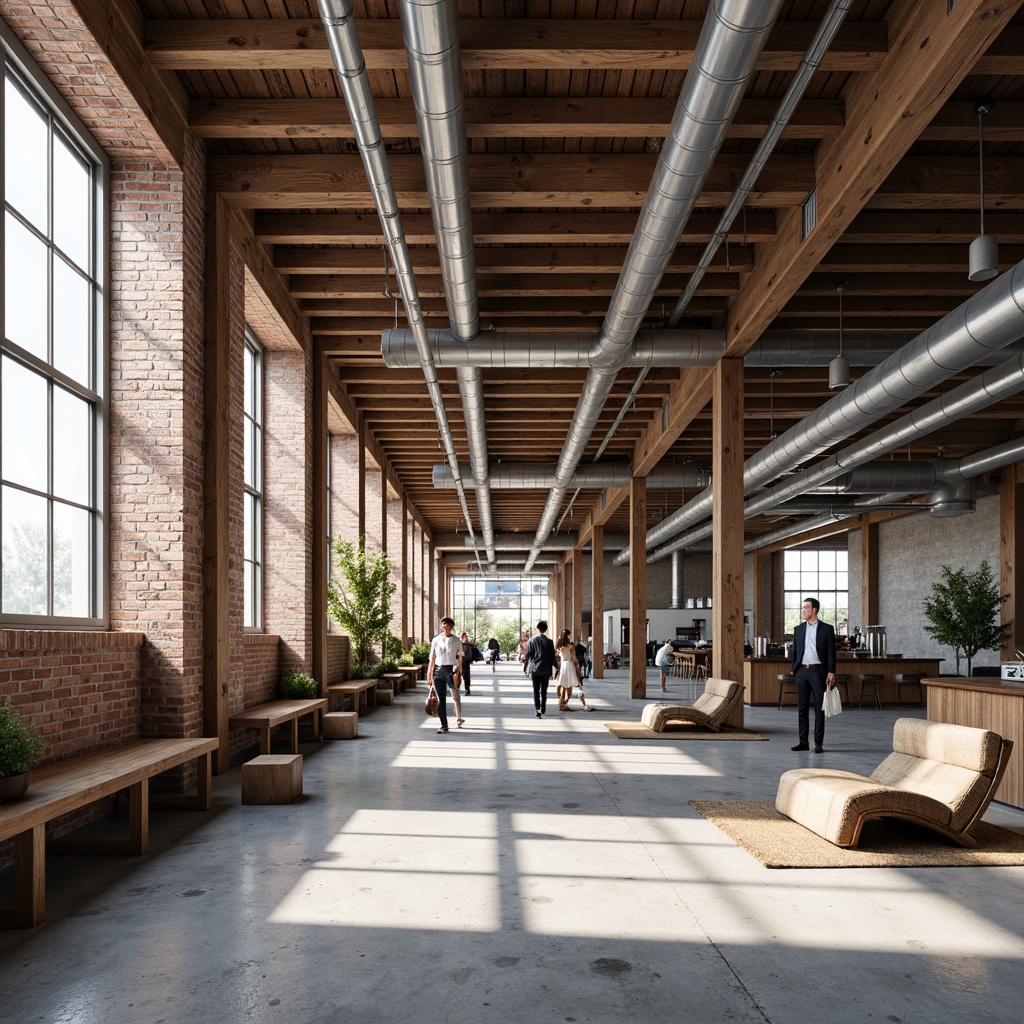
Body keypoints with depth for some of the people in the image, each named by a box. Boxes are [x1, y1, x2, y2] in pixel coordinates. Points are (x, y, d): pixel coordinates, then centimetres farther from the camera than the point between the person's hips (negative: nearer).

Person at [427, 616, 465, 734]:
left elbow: (460, 658, 4)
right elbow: (432, 658, 10)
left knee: (455, 696, -4)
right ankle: (444, 725, 9)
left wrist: (458, 672, -7)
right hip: (438, 670, 2)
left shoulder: (456, 641, 3)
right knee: (441, 699, 3)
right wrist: (429, 674, 7)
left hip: (451, 669, -2)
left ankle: (459, 717, 21)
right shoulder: (436, 640, 7)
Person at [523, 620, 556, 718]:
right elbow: (552, 656, 0)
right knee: (544, 691, 12)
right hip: (546, 669, 1)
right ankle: (542, 710, 16)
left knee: (536, 690, 2)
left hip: (534, 669, -1)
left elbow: (527, 655, -2)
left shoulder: (532, 640, -4)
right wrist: (552, 669, 8)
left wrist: (525, 667, 9)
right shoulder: (549, 641, -3)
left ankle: (537, 708, -14)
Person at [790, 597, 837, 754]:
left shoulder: (826, 629, 0)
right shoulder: (798, 629, 10)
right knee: (801, 708, 6)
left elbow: (831, 652, -3)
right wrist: (793, 669, 7)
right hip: (801, 671, 4)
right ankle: (803, 741, 12)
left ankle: (818, 743, 5)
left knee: (819, 709, 1)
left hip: (818, 671, -4)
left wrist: (831, 672, -9)